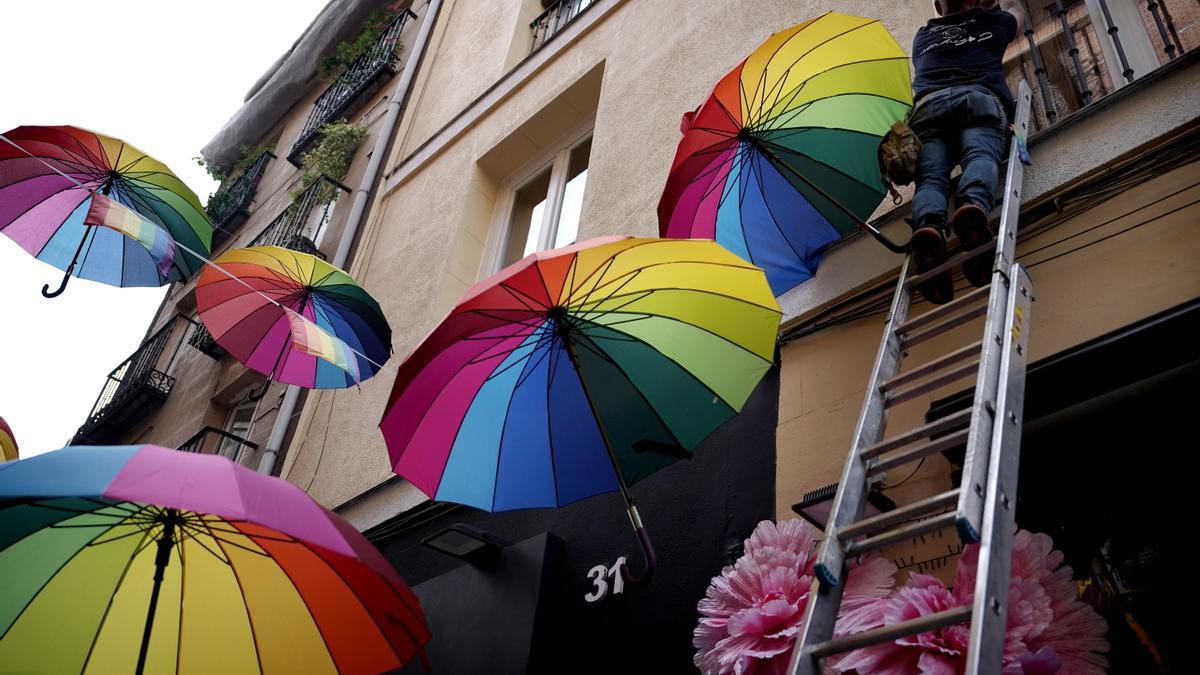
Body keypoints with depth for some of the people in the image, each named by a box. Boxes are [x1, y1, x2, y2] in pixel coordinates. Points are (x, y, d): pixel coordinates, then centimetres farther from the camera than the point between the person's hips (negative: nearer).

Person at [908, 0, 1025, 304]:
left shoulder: (923, 36, 37)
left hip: (928, 105, 1)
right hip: (979, 98, -1)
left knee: (931, 176, -18)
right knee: (980, 155, -24)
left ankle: (928, 225, -53)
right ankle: (973, 205, -60)